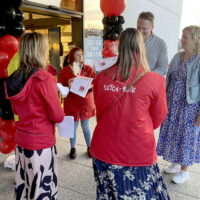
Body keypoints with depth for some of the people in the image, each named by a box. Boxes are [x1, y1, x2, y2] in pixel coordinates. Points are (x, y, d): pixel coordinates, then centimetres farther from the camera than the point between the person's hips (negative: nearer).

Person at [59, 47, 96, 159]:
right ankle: (73, 148, 28)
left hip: (86, 102, 0)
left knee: (86, 127, 10)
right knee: (73, 127, 9)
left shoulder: (89, 69, 2)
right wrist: (68, 87, -21)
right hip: (71, 103, 0)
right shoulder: (65, 71, -1)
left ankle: (90, 147, 27)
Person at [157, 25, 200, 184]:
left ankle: (185, 171, 27)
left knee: (186, 136, 7)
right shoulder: (178, 57, 6)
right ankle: (176, 163, 37)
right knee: (172, 133, 15)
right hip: (173, 104, 6)